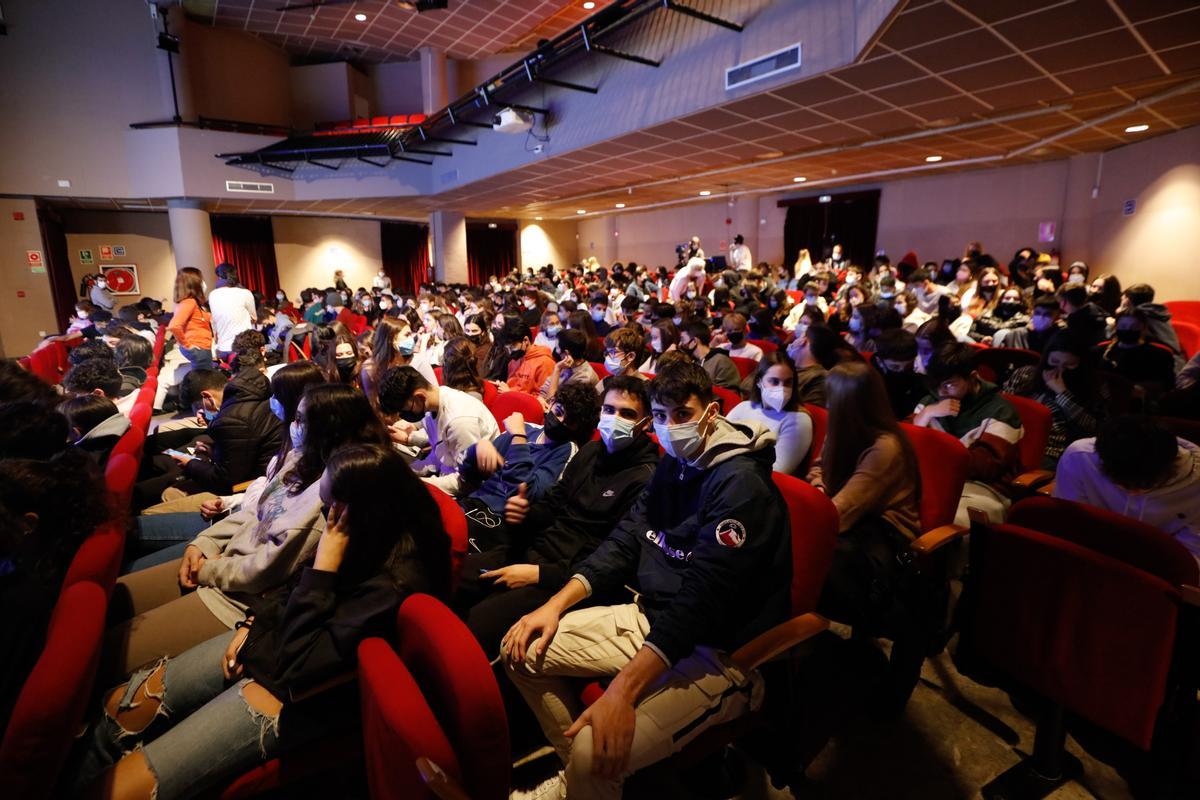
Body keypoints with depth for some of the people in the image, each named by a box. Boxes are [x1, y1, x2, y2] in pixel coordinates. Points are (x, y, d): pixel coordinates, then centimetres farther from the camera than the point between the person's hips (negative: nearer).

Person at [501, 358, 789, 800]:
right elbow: (625, 539, 7)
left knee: (596, 754, -28)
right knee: (524, 649, 3)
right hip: (652, 618, 8)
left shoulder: (741, 483, -20)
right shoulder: (673, 463, 7)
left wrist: (622, 690, -33)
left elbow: (701, 598, -28)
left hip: (718, 652, -8)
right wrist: (556, 604, -4)